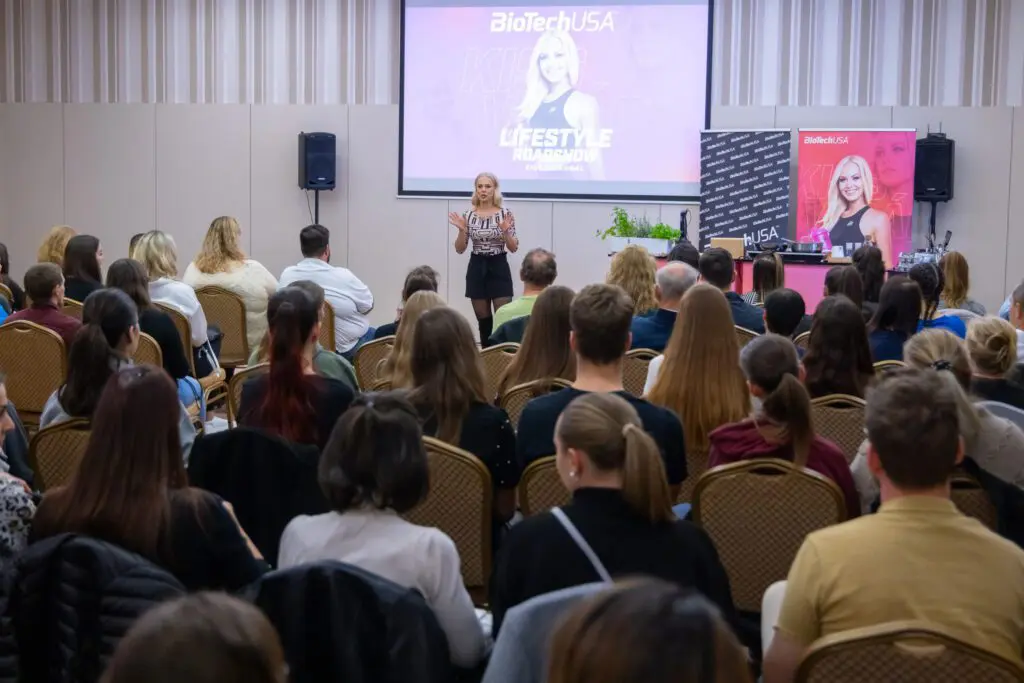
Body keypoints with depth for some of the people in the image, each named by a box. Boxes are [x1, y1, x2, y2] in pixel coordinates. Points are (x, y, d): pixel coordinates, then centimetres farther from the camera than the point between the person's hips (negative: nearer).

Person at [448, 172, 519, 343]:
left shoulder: (505, 214, -3)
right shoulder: (468, 215, 2)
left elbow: (514, 248, -3)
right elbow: (460, 249, 3)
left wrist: (506, 231, -20)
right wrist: (462, 230, -13)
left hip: (499, 268, -2)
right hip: (476, 268, 3)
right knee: (483, 318, 8)